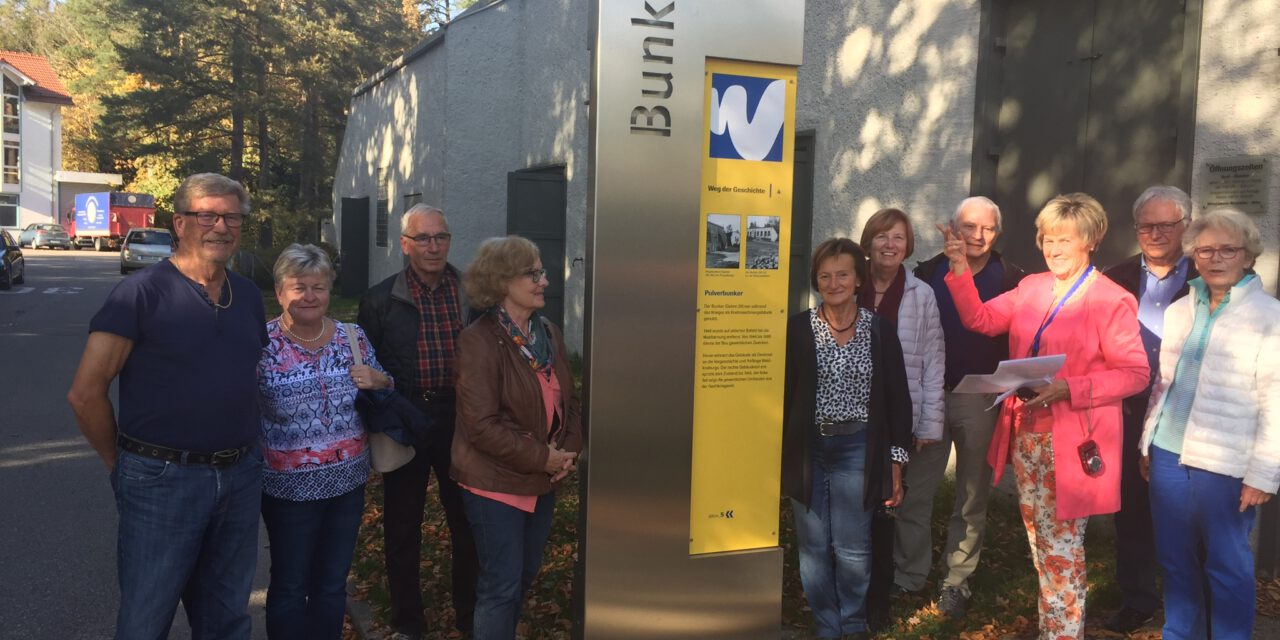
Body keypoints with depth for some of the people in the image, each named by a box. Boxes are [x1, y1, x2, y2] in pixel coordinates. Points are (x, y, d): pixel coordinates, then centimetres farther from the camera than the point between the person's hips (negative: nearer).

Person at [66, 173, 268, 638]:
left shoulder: (248, 296, 8)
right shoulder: (142, 293, -10)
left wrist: (243, 452, 10)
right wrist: (122, 466, -3)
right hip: (163, 479, -5)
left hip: (241, 478, 5)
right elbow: (85, 393, -10)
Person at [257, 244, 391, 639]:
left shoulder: (353, 338, 0)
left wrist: (378, 380, -10)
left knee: (333, 585, 18)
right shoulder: (261, 345, -12)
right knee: (290, 588, 12)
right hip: (289, 488, -4)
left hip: (348, 483, 4)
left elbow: (384, 393, 11)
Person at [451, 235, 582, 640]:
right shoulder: (479, 341, -17)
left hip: (542, 480, 7)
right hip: (495, 482, -7)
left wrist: (569, 451, -5)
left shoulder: (549, 334, 6)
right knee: (502, 585, 2)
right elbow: (482, 425, -22)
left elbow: (568, 401, 12)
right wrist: (542, 458, -19)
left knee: (525, 575, 20)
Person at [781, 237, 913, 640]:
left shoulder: (880, 331, 1)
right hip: (807, 450, 1)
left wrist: (895, 464, 1)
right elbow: (781, 395, 2)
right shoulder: (797, 329, -1)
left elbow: (897, 400, 4)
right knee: (813, 547, 7)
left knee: (852, 548, 3)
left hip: (858, 451, 0)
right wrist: (778, 457, 0)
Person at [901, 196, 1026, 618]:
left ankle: (956, 582, 21)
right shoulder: (928, 274, 2)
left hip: (981, 400, 0)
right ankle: (908, 577, 16)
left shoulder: (1012, 280, 0)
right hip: (928, 395, 1)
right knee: (915, 492, 4)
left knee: (972, 496, 9)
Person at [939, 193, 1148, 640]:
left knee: (1062, 545, 1)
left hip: (1073, 442, -6)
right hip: (1026, 431, 6)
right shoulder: (1031, 287, 8)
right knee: (1039, 539, 16)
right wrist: (960, 268, -3)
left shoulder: (1112, 301, -9)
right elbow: (979, 319, 9)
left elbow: (1135, 373, -12)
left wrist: (1068, 388, -23)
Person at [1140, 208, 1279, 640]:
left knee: (1227, 567, 8)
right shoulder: (1178, 311, 8)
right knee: (1175, 561, 15)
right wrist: (1148, 442, 14)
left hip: (1224, 467, -5)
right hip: (1167, 457, 5)